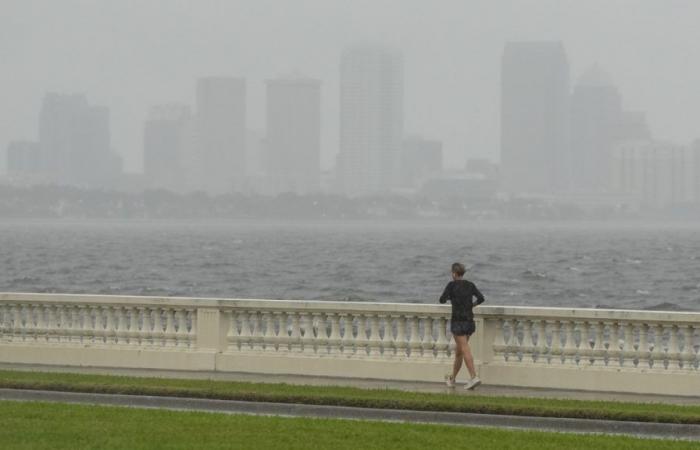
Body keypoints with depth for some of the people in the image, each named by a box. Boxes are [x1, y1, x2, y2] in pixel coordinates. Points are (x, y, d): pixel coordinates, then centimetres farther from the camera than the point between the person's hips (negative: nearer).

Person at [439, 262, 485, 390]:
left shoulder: (452, 285, -6)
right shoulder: (470, 285, 7)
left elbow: (442, 300, -4)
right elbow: (481, 298, 0)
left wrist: (448, 297, 19)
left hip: (458, 321, -6)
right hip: (469, 320, 6)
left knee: (465, 350, -12)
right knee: (459, 350, 17)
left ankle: (474, 377, -26)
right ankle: (452, 378, 28)